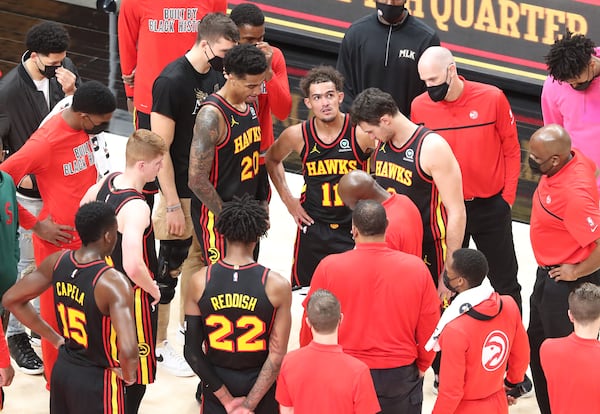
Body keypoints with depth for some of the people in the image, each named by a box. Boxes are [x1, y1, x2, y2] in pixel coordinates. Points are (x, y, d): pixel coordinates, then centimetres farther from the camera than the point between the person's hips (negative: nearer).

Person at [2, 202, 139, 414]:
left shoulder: (56, 262, -6)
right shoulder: (114, 282, -26)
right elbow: (128, 351, -35)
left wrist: (55, 338, 9)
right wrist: (128, 375, -12)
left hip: (62, 371, 6)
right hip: (97, 381, -6)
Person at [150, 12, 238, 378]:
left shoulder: (217, 75, 2)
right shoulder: (172, 81, -20)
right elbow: (161, 148, -20)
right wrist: (173, 206, -20)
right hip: (182, 192, -7)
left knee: (199, 257, 19)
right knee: (170, 268, 3)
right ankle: (158, 344, 15)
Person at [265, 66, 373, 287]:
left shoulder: (361, 133, -15)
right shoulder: (297, 135, -7)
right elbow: (272, 160, 15)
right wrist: (287, 199, 7)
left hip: (354, 228, -2)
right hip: (312, 227, 2)